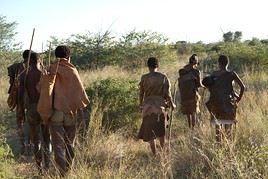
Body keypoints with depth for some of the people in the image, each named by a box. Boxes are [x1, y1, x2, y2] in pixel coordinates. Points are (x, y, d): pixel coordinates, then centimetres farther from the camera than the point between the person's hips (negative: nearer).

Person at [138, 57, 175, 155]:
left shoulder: (144, 78, -6)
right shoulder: (163, 77, -3)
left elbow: (141, 93, 1)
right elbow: (167, 93, -2)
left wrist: (141, 105, 17)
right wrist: (171, 104, 13)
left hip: (148, 107, -2)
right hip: (160, 106, 2)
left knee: (149, 132, 6)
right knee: (161, 131, 20)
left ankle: (155, 154, 5)